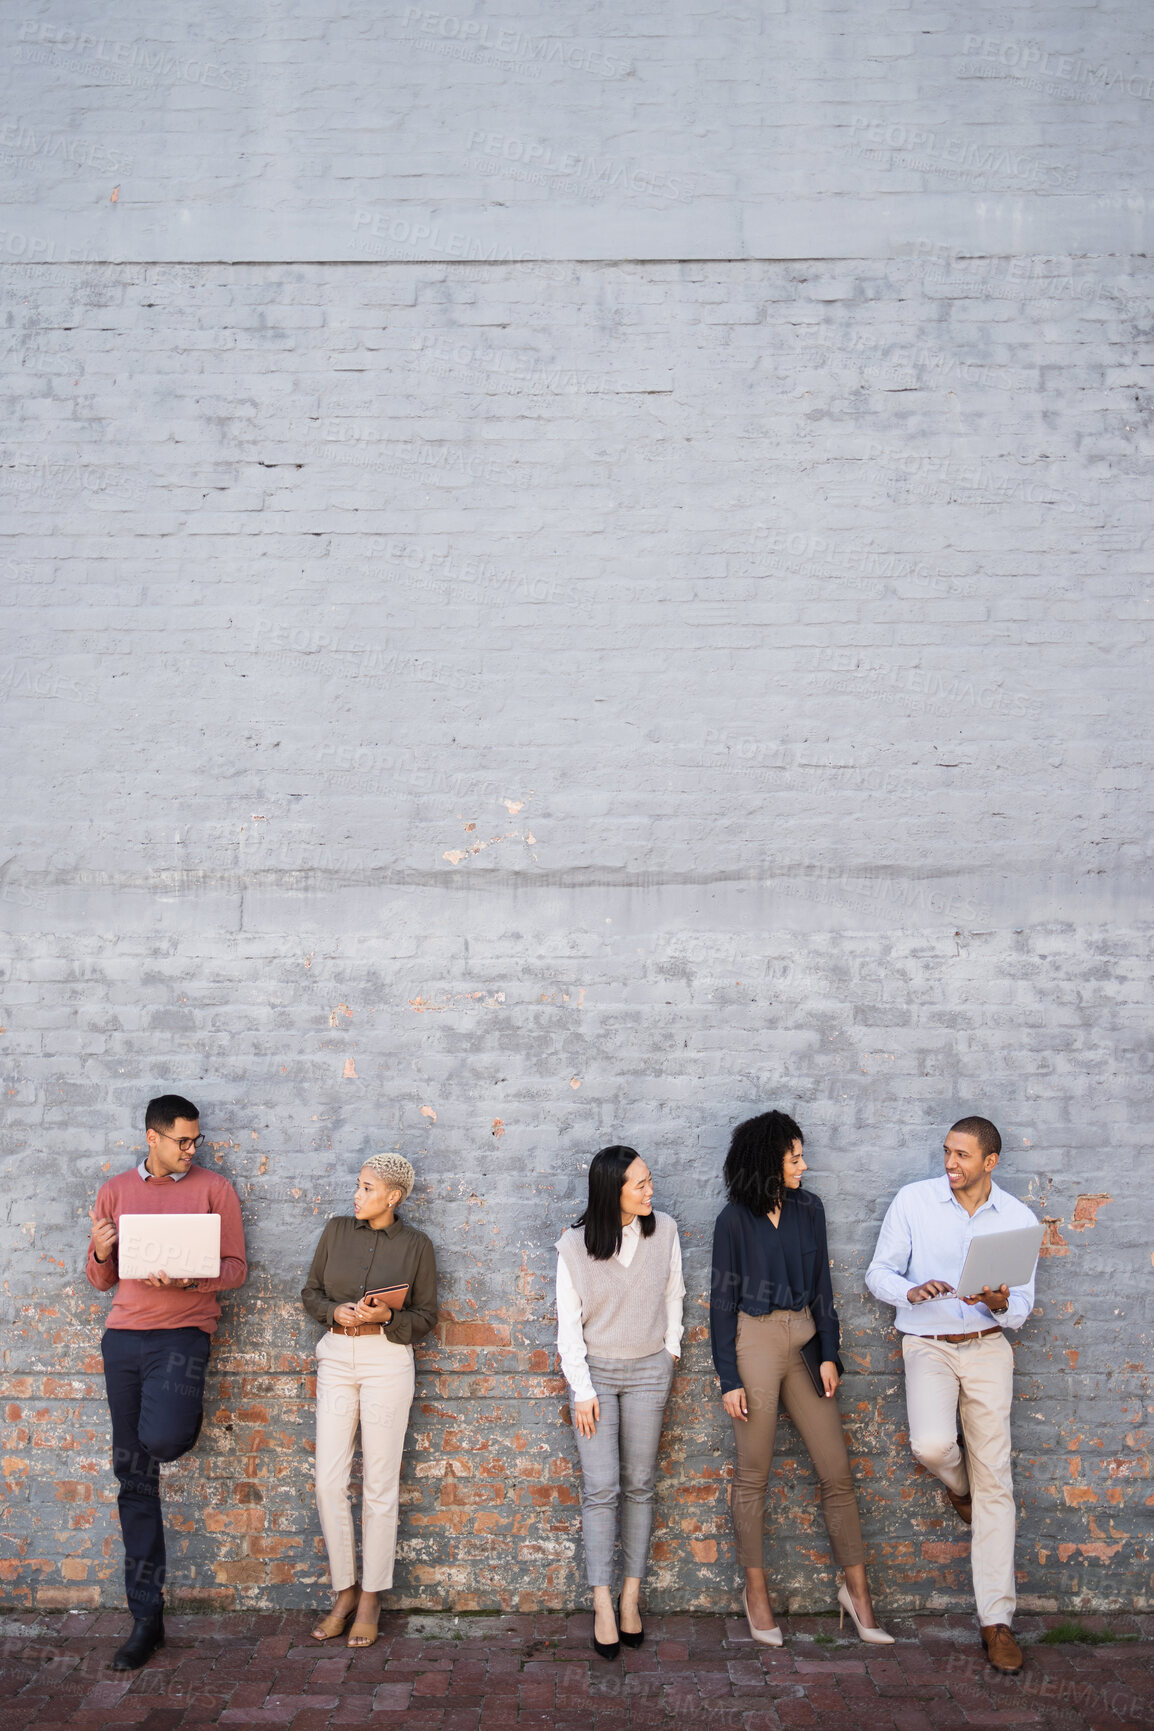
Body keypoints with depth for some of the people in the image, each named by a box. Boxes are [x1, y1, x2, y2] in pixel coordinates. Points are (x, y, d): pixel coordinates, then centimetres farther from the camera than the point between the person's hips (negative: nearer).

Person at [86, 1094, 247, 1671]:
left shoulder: (213, 1189, 4)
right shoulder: (115, 1191, 12)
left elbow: (235, 1268, 1)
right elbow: (101, 1280, 16)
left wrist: (189, 1280, -18)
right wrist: (99, 1252, -7)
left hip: (182, 1331, -3)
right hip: (123, 1335, 3)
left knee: (163, 1439, -29)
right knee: (133, 1477, 5)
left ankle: (181, 1414, 10)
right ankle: (146, 1617, 13)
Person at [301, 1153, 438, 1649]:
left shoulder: (416, 1245, -1)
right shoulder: (337, 1230, 5)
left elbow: (426, 1317, 1)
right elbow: (310, 1292, 10)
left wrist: (386, 1317, -17)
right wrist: (335, 1311, -10)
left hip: (387, 1361, -3)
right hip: (336, 1357, 3)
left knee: (380, 1486, 2)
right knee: (329, 1481, 1)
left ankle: (371, 1599, 16)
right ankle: (344, 1592, 17)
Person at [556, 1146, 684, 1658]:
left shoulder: (664, 1231, -5)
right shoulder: (575, 1245, -10)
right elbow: (568, 1323, -5)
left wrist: (671, 1350, 8)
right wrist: (582, 1390, -7)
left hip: (648, 1371, 2)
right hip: (594, 1369, -2)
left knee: (639, 1484, 6)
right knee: (601, 1487, -5)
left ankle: (631, 1596, 16)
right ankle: (602, 1604, 1)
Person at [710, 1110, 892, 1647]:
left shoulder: (809, 1209, 5)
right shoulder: (734, 1220, -7)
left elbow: (820, 1284, 9)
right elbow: (723, 1300, -4)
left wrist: (829, 1355, 2)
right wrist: (728, 1378, -7)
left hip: (803, 1341, 4)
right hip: (755, 1343, -4)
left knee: (837, 1470, 4)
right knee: (753, 1476, 5)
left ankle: (856, 1588, 16)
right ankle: (755, 1589, 20)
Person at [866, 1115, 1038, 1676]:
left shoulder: (1018, 1218, 0)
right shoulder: (913, 1200, -5)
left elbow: (1022, 1307, 4)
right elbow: (878, 1273, 0)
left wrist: (1003, 1304, -20)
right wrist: (912, 1291, -22)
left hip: (987, 1348, 1)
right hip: (928, 1345, -1)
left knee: (994, 1480, 0)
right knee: (931, 1445, -27)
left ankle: (996, 1620, 9)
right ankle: (956, 1482, 13)